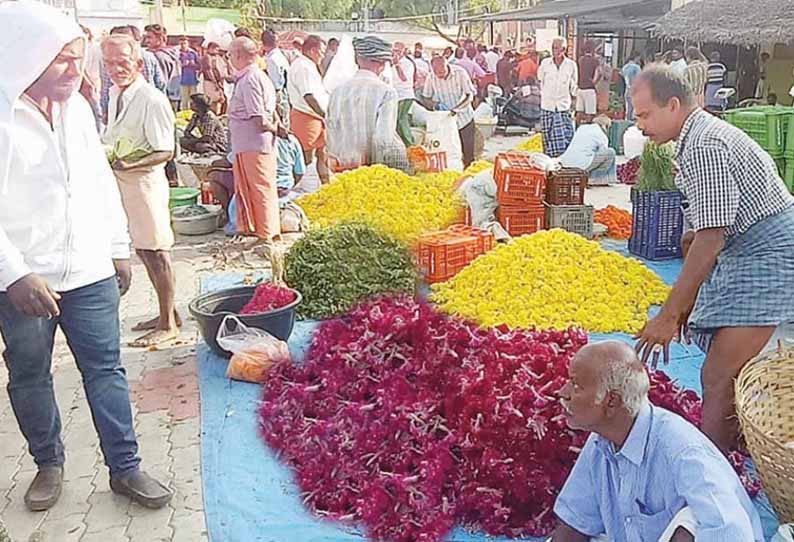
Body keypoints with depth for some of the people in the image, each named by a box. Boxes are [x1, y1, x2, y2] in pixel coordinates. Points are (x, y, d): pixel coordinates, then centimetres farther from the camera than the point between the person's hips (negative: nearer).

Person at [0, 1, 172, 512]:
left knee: (106, 370, 7)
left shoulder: (77, 107, 5)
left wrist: (119, 248, 13)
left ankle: (125, 468, 18)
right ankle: (49, 464, 33)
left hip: (89, 272, 4)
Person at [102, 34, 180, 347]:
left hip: (144, 182, -9)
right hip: (119, 183, 9)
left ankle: (167, 324, 12)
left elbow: (165, 152, -19)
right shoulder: (114, 93, 9)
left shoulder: (152, 100, -17)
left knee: (155, 251, 0)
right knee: (142, 250, 16)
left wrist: (129, 164, -28)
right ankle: (168, 312, 30)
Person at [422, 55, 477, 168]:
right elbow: (426, 99, 2)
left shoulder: (460, 73, -15)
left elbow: (470, 96, -16)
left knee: (468, 153, 4)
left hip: (465, 118, -1)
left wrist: (455, 109, -31)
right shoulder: (431, 78, -9)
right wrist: (433, 104, -22)